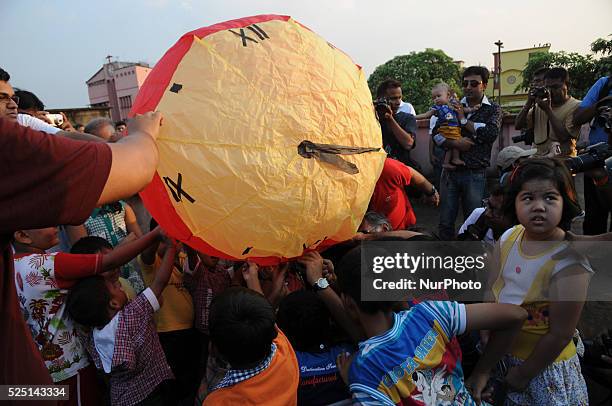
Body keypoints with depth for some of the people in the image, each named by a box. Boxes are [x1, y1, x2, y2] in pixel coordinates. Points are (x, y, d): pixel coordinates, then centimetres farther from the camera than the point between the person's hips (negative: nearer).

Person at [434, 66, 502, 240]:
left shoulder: (493, 109, 6)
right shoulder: (453, 107, 12)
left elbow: (491, 133, -14)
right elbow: (436, 134, 2)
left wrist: (464, 120, -6)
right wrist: (454, 143, -15)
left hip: (475, 174, -2)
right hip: (450, 171, 2)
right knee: (445, 222, 6)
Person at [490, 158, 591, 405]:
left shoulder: (569, 263, -26)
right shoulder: (508, 238, -10)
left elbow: (560, 335, -21)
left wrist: (524, 374, -12)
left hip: (545, 366, -5)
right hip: (500, 354, 5)